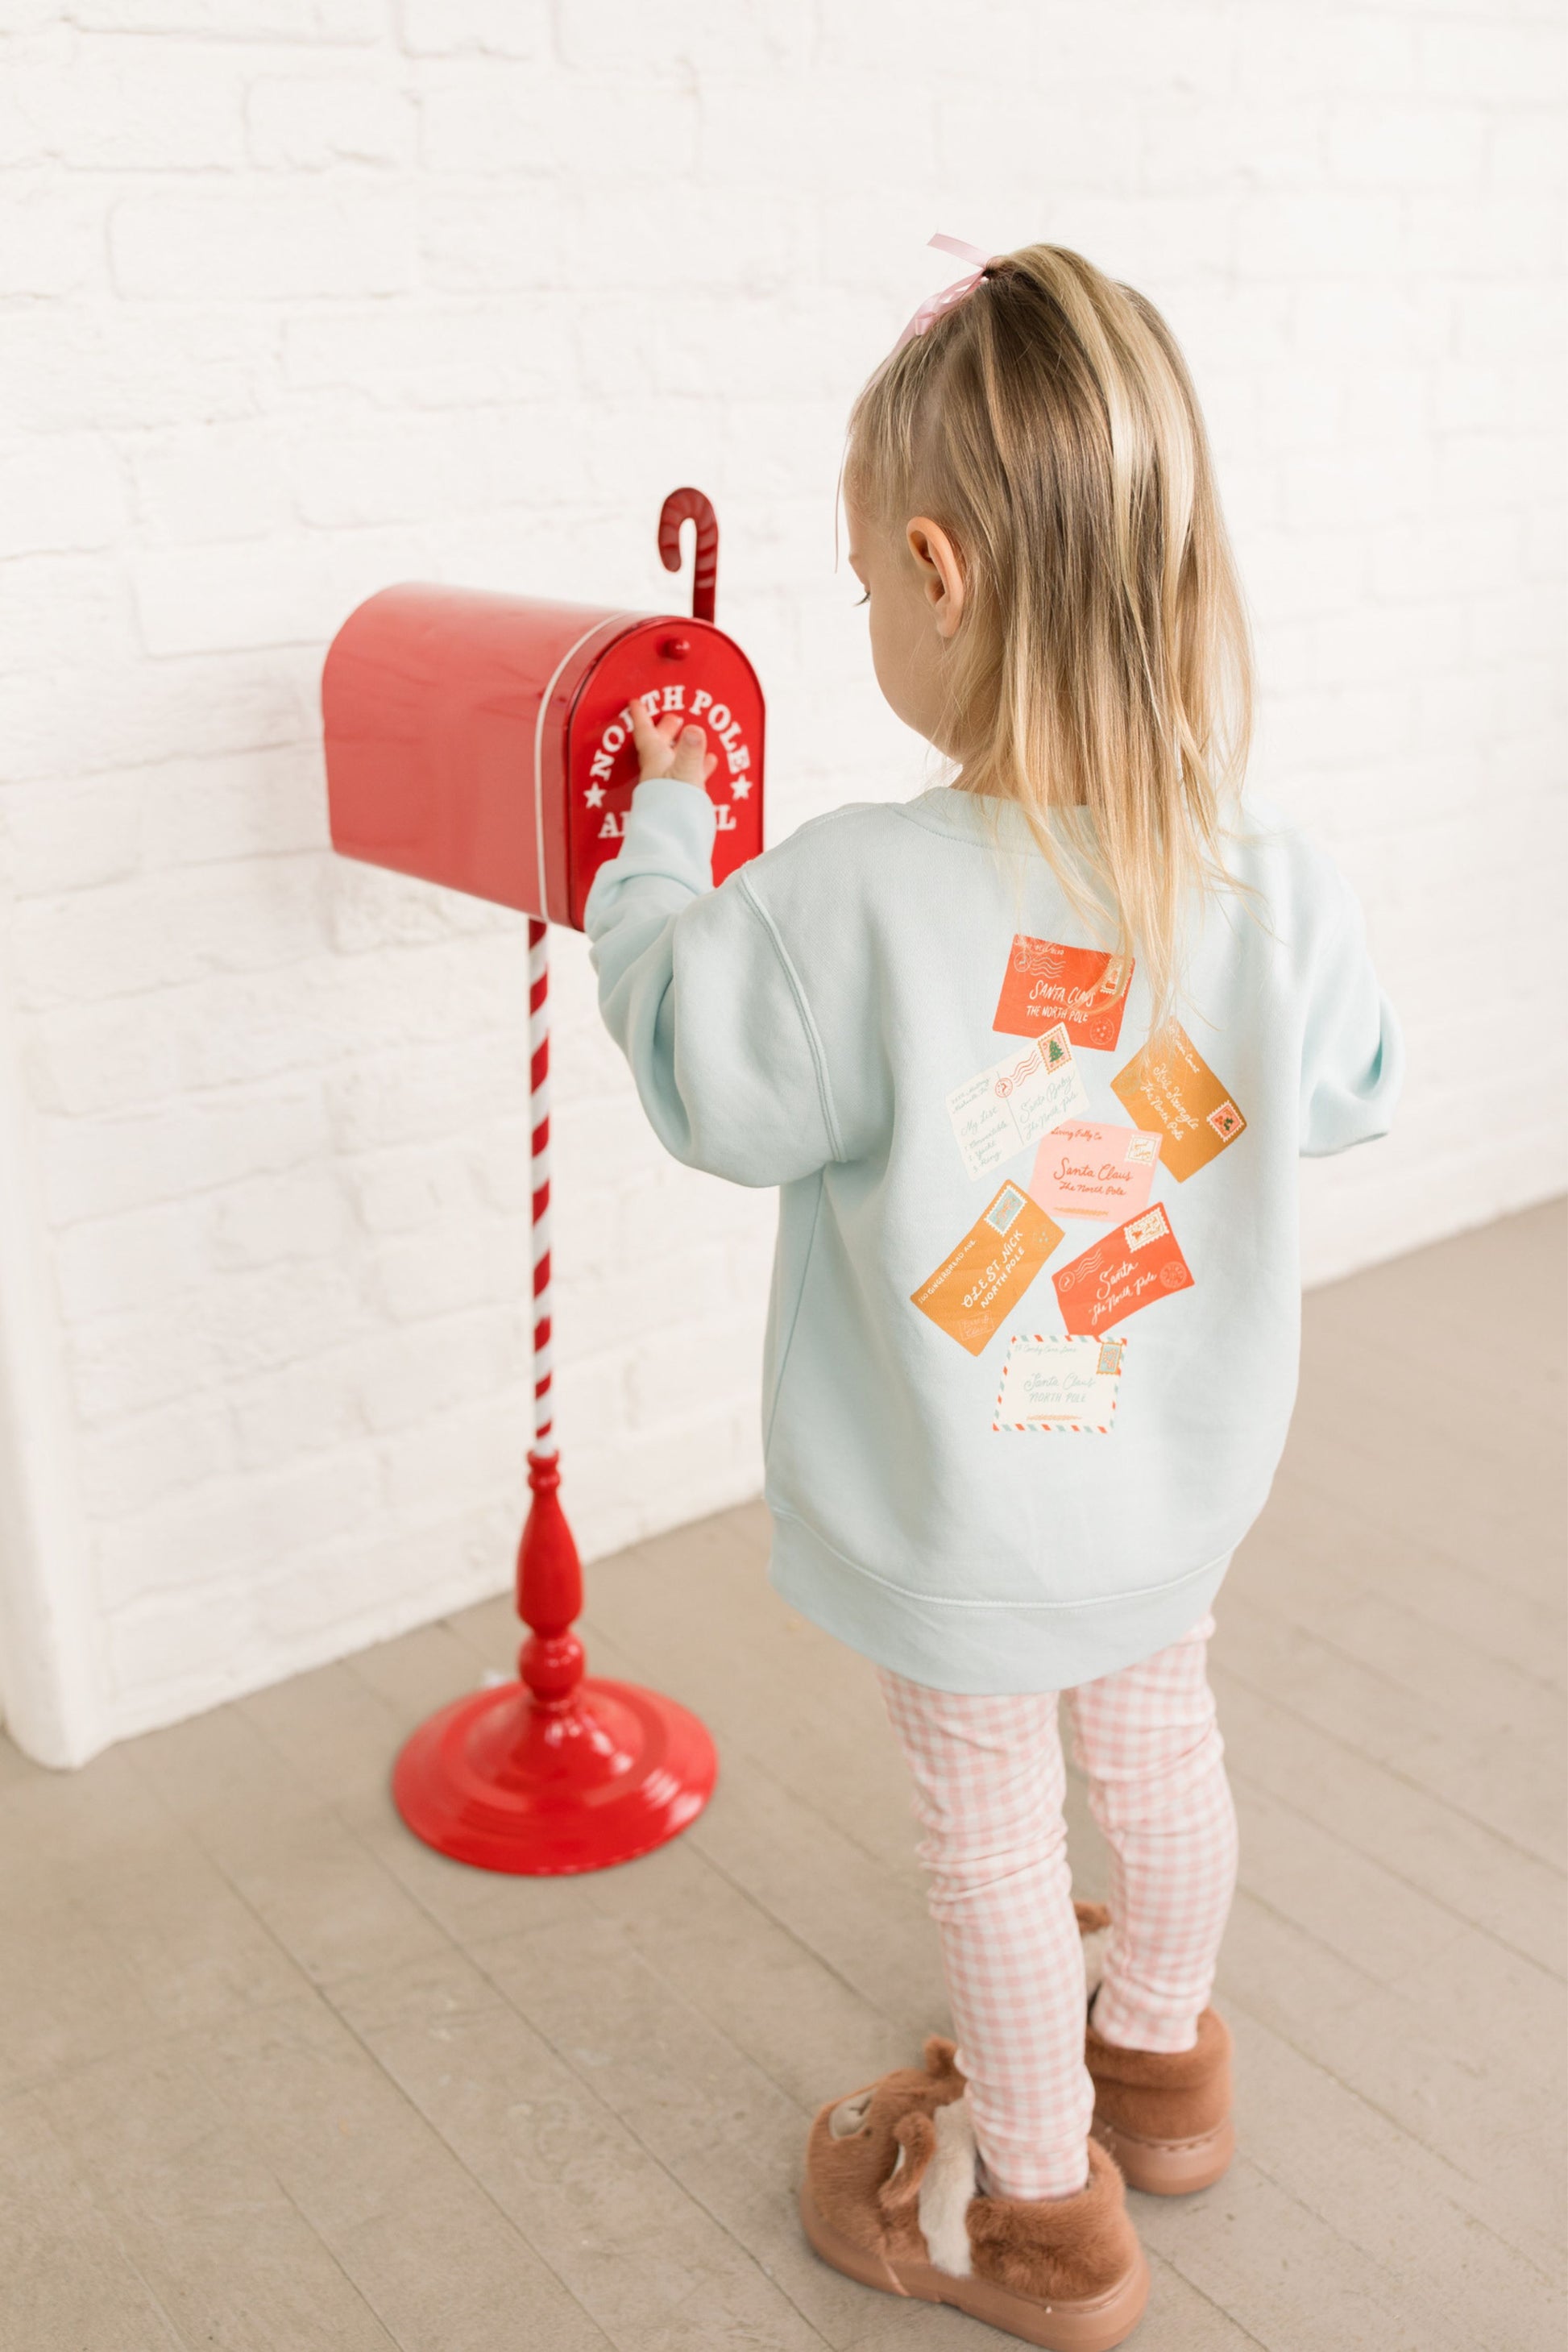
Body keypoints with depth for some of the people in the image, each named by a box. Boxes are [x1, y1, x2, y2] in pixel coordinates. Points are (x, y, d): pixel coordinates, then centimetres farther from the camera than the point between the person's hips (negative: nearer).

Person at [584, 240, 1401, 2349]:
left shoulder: (856, 898, -32)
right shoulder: (1277, 889, -19)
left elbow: (696, 1066, -14)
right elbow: (1347, 1094, 0)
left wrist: (665, 831, 0)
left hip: (965, 1525, -4)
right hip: (1184, 1475, 5)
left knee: (995, 1837, 17)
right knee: (1160, 1747, 28)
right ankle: (1158, 2058, 57)